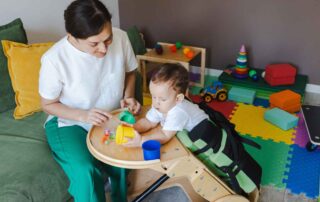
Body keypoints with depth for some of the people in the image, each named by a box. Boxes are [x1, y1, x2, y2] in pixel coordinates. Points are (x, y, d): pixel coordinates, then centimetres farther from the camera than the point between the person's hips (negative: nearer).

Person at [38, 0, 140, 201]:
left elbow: (130, 71, 4)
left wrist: (128, 97, -14)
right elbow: (48, 104, -10)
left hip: (112, 118, 3)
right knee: (85, 172, -27)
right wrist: (83, 116, -25)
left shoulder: (120, 37, -17)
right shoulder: (54, 59, -26)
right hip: (70, 123, -3)